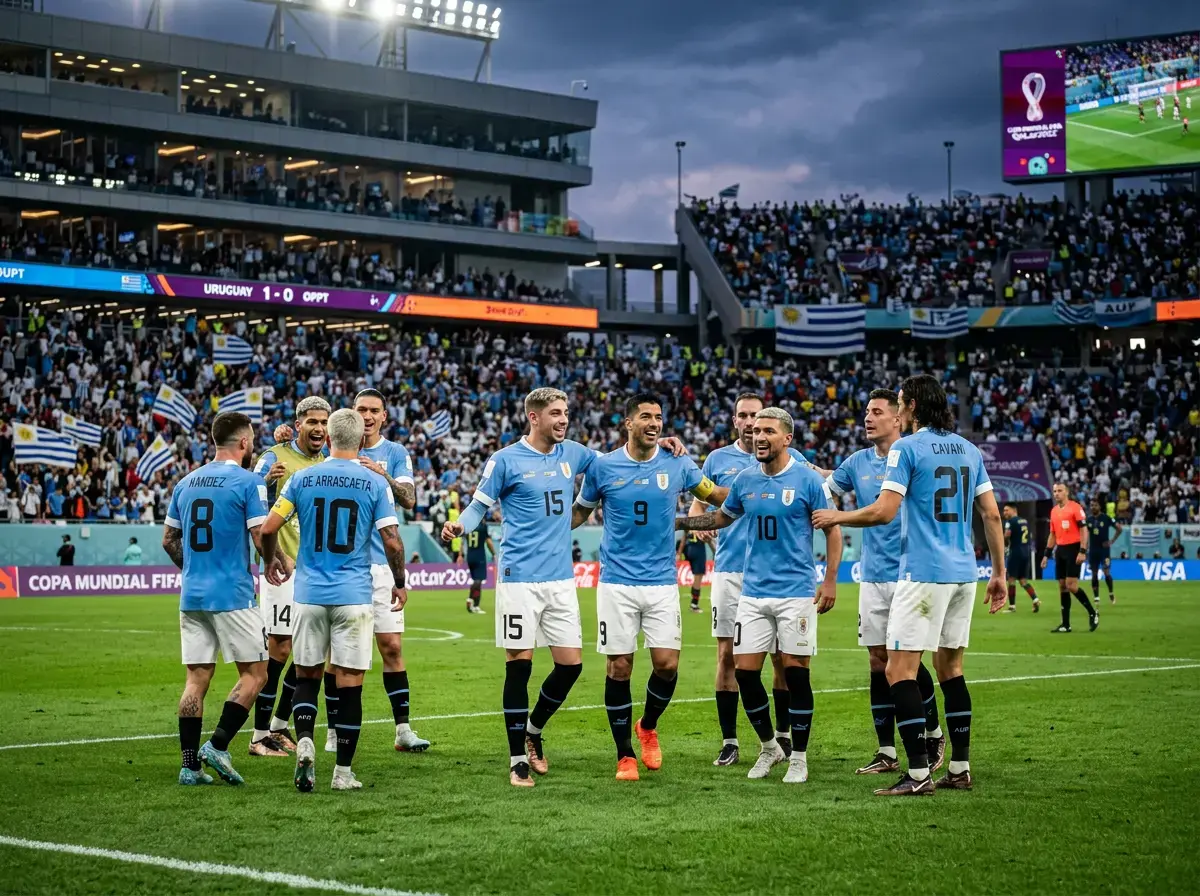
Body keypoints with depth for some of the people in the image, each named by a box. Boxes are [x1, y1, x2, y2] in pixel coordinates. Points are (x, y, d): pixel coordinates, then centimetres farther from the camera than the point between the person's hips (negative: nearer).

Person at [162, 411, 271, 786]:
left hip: (192, 596, 6)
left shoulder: (186, 483, 12)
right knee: (254, 674, 4)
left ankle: (190, 764, 4)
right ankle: (217, 746, -8)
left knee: (197, 678, 7)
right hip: (233, 596, -6)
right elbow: (262, 539, -12)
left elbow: (169, 540, 18)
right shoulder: (248, 482, -7)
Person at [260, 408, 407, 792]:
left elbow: (268, 529, 0)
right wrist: (400, 584, 9)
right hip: (354, 596, -2)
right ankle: (343, 772, 6)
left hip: (310, 594, 2)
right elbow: (392, 542, -7)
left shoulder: (302, 479, 1)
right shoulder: (375, 483, -3)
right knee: (350, 684, 3)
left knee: (307, 676, 15)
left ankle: (304, 742, -8)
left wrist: (271, 560, 20)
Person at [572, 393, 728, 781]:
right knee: (619, 667, 0)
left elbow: (716, 495, 15)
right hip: (617, 583, -1)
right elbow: (580, 512, 12)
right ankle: (625, 755, 12)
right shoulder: (603, 466, -1)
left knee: (667, 663, -6)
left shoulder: (677, 465, 2)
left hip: (662, 582, 1)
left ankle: (648, 727, 24)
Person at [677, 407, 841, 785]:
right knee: (745, 670, 0)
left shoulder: (807, 479, -6)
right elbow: (722, 517, 24)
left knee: (795, 672, -2)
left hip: (797, 593, -4)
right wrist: (678, 522, 16)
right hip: (753, 593, 4)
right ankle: (769, 747, 20)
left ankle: (798, 757, 12)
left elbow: (832, 528, -2)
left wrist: (830, 580, -8)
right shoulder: (745, 480, 6)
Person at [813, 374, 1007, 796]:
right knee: (950, 668, 15)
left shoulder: (906, 448, -8)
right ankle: (960, 769, 15)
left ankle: (919, 774, -11)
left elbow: (883, 511, -15)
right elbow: (992, 514, 12)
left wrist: (836, 517, 1)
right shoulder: (968, 449, 13)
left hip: (923, 574, -8)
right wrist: (999, 572, 17)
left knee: (899, 670, -5)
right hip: (963, 572, 8)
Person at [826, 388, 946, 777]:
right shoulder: (858, 462, 9)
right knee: (878, 661, 4)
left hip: (908, 575, -5)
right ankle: (887, 752, 10)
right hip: (872, 577, 5)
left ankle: (933, 734, 18)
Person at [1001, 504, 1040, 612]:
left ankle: (1012, 606, 3)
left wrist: (1005, 543, -4)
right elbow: (1030, 536, 20)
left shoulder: (1010, 521, -8)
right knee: (1023, 580, 13)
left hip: (1015, 552, -7)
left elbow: (1007, 535, -23)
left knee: (1011, 579, 1)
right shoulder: (1025, 521, 16)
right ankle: (1035, 600, -4)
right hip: (1026, 552, 7)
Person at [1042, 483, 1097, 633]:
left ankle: (1092, 612, 5)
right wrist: (1047, 555, 17)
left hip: (1073, 549, -7)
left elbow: (1084, 530, -11)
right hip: (1060, 550, 7)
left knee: (1071, 585, -14)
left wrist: (1082, 552, -19)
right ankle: (1066, 625, 8)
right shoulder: (1054, 511, 14)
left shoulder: (1075, 508, -7)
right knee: (1062, 586, 5)